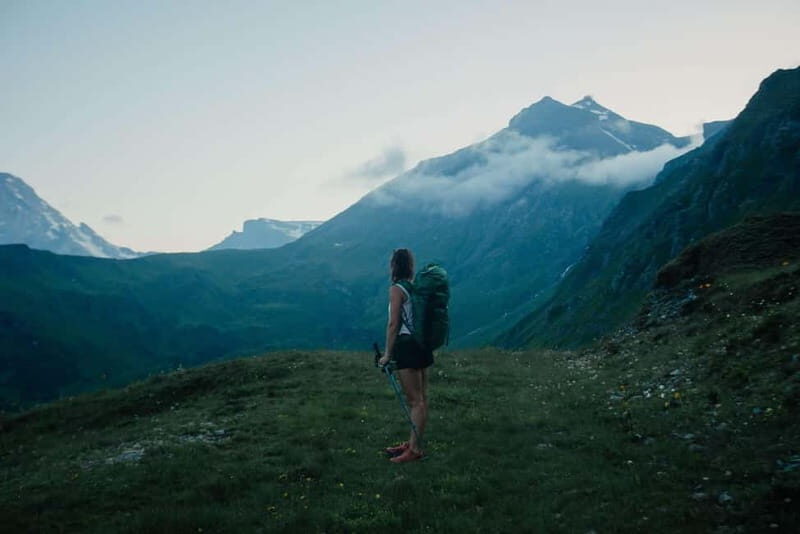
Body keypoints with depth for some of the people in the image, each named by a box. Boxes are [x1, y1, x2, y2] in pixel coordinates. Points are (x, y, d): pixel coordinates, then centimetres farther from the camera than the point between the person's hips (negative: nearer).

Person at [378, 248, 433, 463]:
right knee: (421, 398, 14)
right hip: (423, 344, 8)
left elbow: (393, 324, -15)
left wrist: (388, 353, -11)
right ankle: (414, 442, 26)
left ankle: (415, 449, 4)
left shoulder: (397, 289, -12)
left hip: (407, 346, -8)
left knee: (415, 401, -3)